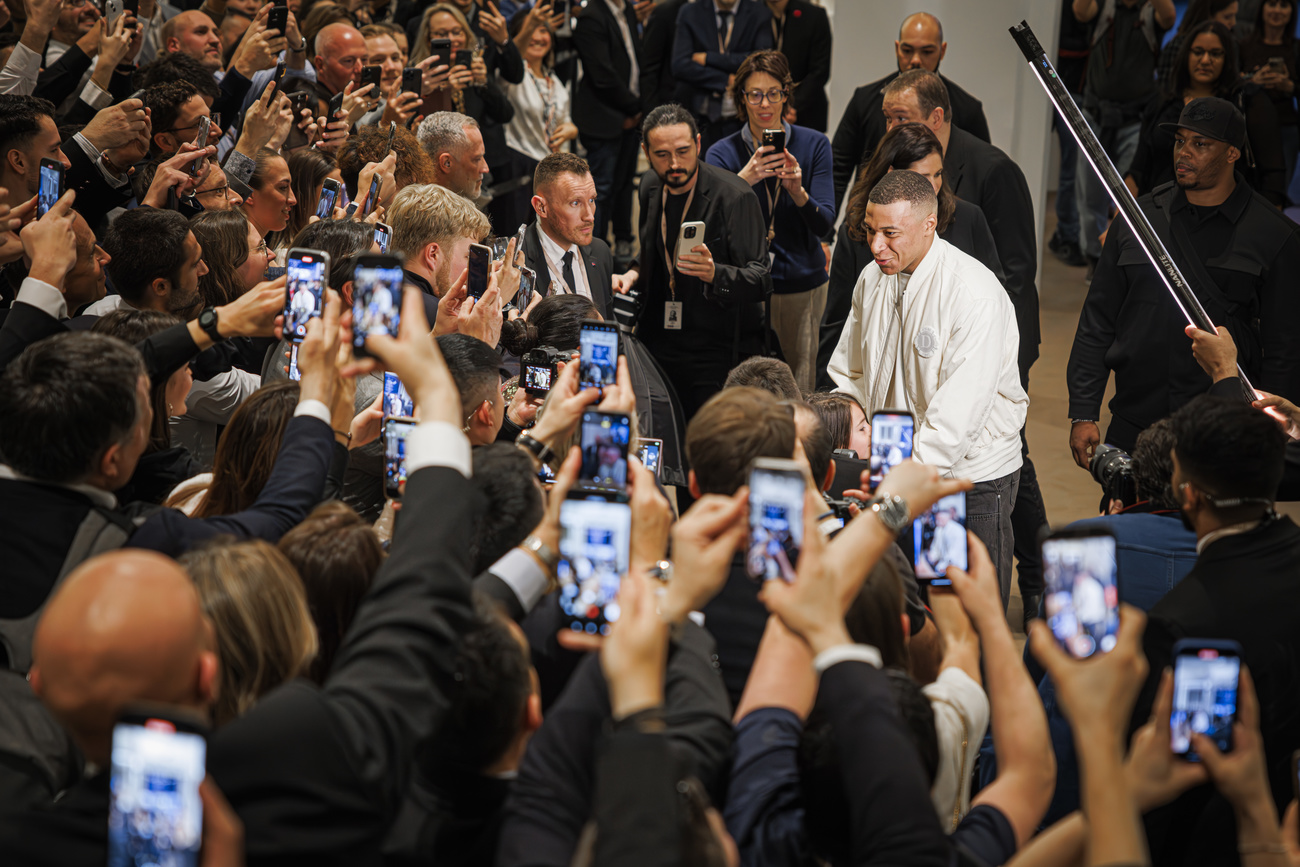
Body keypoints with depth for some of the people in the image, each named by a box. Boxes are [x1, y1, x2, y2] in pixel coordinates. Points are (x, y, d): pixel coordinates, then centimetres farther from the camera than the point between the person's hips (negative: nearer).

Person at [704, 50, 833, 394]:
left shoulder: (813, 145, 1)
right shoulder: (722, 153, -1)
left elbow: (825, 224, -6)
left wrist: (797, 191, -25)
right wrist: (744, 180, -30)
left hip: (800, 284, 1)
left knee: (797, 390, 4)